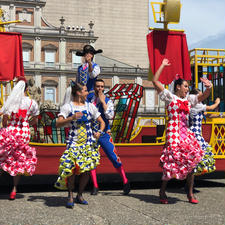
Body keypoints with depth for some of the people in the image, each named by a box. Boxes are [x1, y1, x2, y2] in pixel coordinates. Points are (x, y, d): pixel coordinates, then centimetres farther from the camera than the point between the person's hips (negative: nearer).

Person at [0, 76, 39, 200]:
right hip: (24, 133, 2)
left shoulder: (10, 101, -9)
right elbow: (35, 120, 9)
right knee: (19, 161, 13)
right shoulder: (32, 103, -3)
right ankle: (14, 189, 14)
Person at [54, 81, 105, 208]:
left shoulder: (90, 106, 9)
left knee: (87, 169, 0)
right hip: (74, 142, -3)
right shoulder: (68, 107, -1)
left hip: (89, 142, 3)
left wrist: (99, 132, -5)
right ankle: (70, 196, 3)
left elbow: (102, 122, 14)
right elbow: (58, 124, -11)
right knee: (71, 167, -14)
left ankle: (80, 196, 18)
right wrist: (72, 118, -22)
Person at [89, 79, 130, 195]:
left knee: (114, 158, -6)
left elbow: (110, 116, -15)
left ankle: (125, 182, 9)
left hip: (104, 134, -2)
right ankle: (95, 186, 14)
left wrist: (103, 102, -14)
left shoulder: (108, 101, 2)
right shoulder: (88, 100, 6)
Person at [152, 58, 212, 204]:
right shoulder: (169, 97, 3)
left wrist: (209, 88, -4)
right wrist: (162, 66, 4)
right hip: (173, 132, -6)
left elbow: (203, 97, 17)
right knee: (173, 162, -9)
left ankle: (190, 193, 12)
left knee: (191, 161, 3)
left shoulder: (188, 99, 19)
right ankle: (162, 191, 6)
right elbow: (155, 81, -2)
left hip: (186, 133, 6)